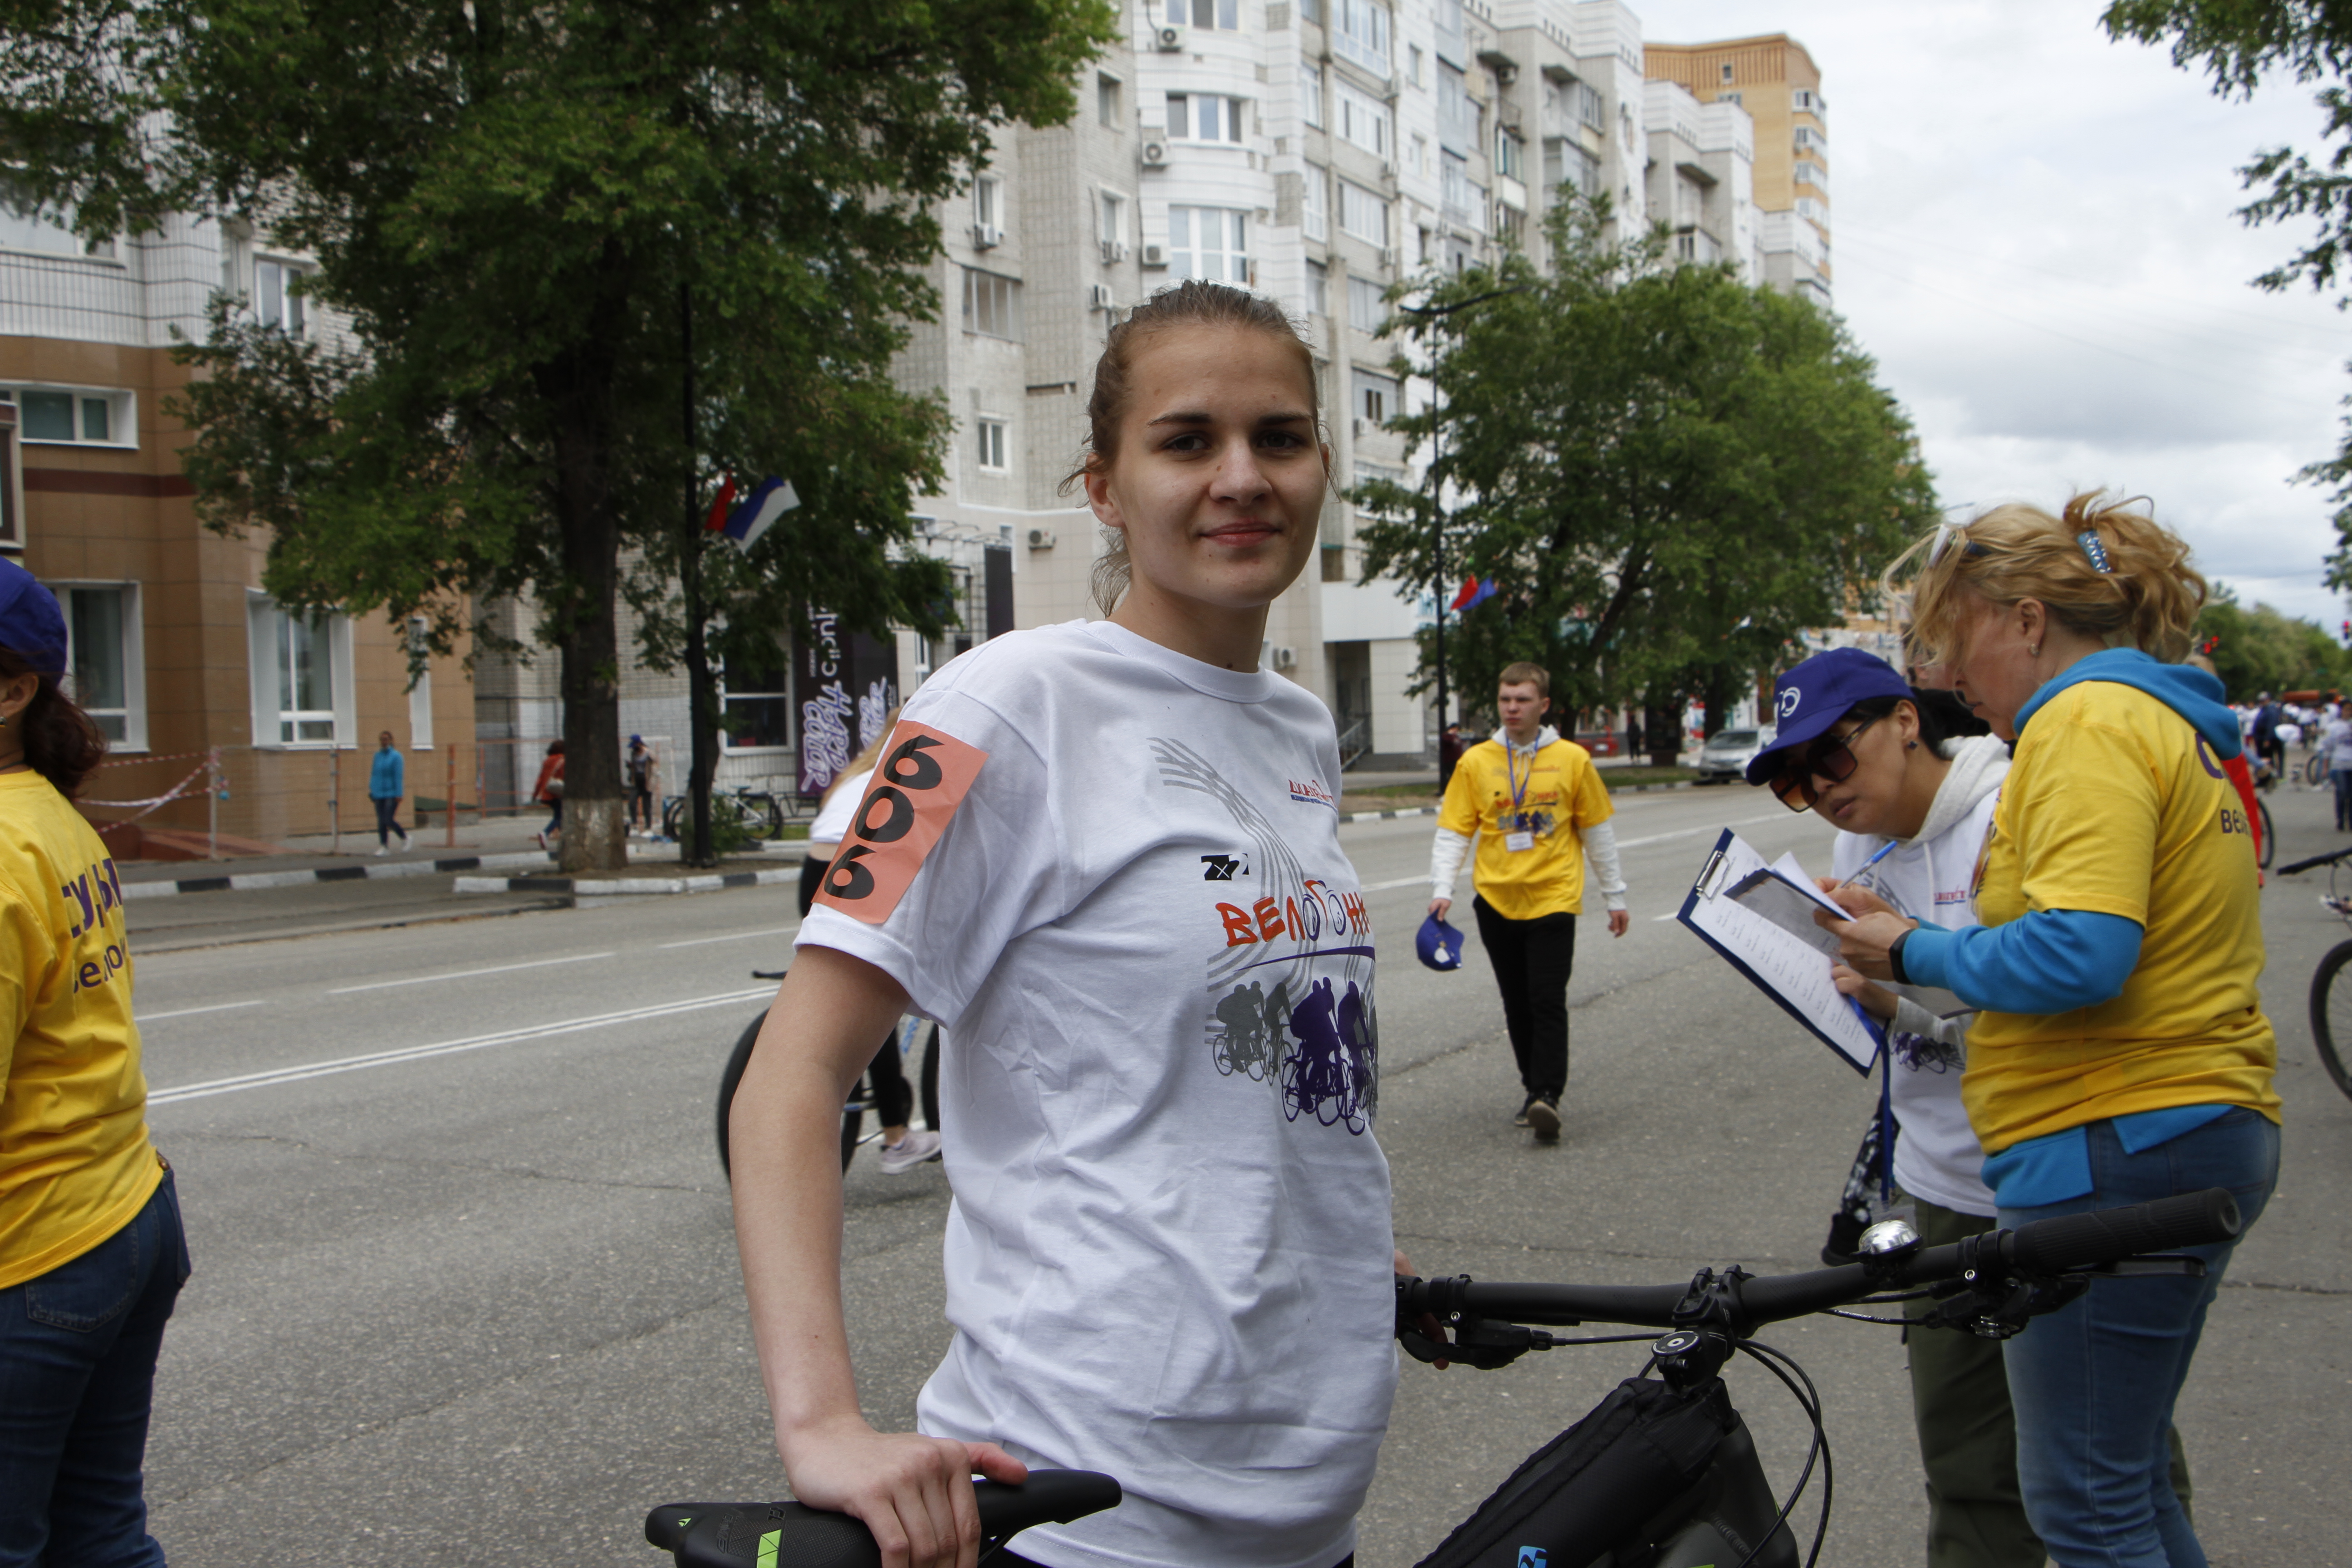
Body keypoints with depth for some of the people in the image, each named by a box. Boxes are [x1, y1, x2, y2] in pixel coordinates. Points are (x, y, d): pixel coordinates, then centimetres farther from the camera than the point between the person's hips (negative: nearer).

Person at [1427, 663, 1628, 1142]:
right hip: (1497, 900, 2)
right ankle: (1534, 1090, 23)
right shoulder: (1476, 762, 3)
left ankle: (1547, 1096, -13)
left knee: (1549, 1000, -12)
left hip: (1554, 899, -2)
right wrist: (1442, 889, -10)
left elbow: (1598, 831, 11)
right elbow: (1452, 832, 3)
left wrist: (1614, 896, 15)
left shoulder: (1572, 759, 2)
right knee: (1517, 1005, 10)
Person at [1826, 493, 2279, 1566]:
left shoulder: (2088, 722, -14)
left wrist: (1917, 953, -11)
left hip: (2116, 1146, -11)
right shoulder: (2165, 717, 19)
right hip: (2205, 1127, 11)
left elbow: (2078, 953, -27)